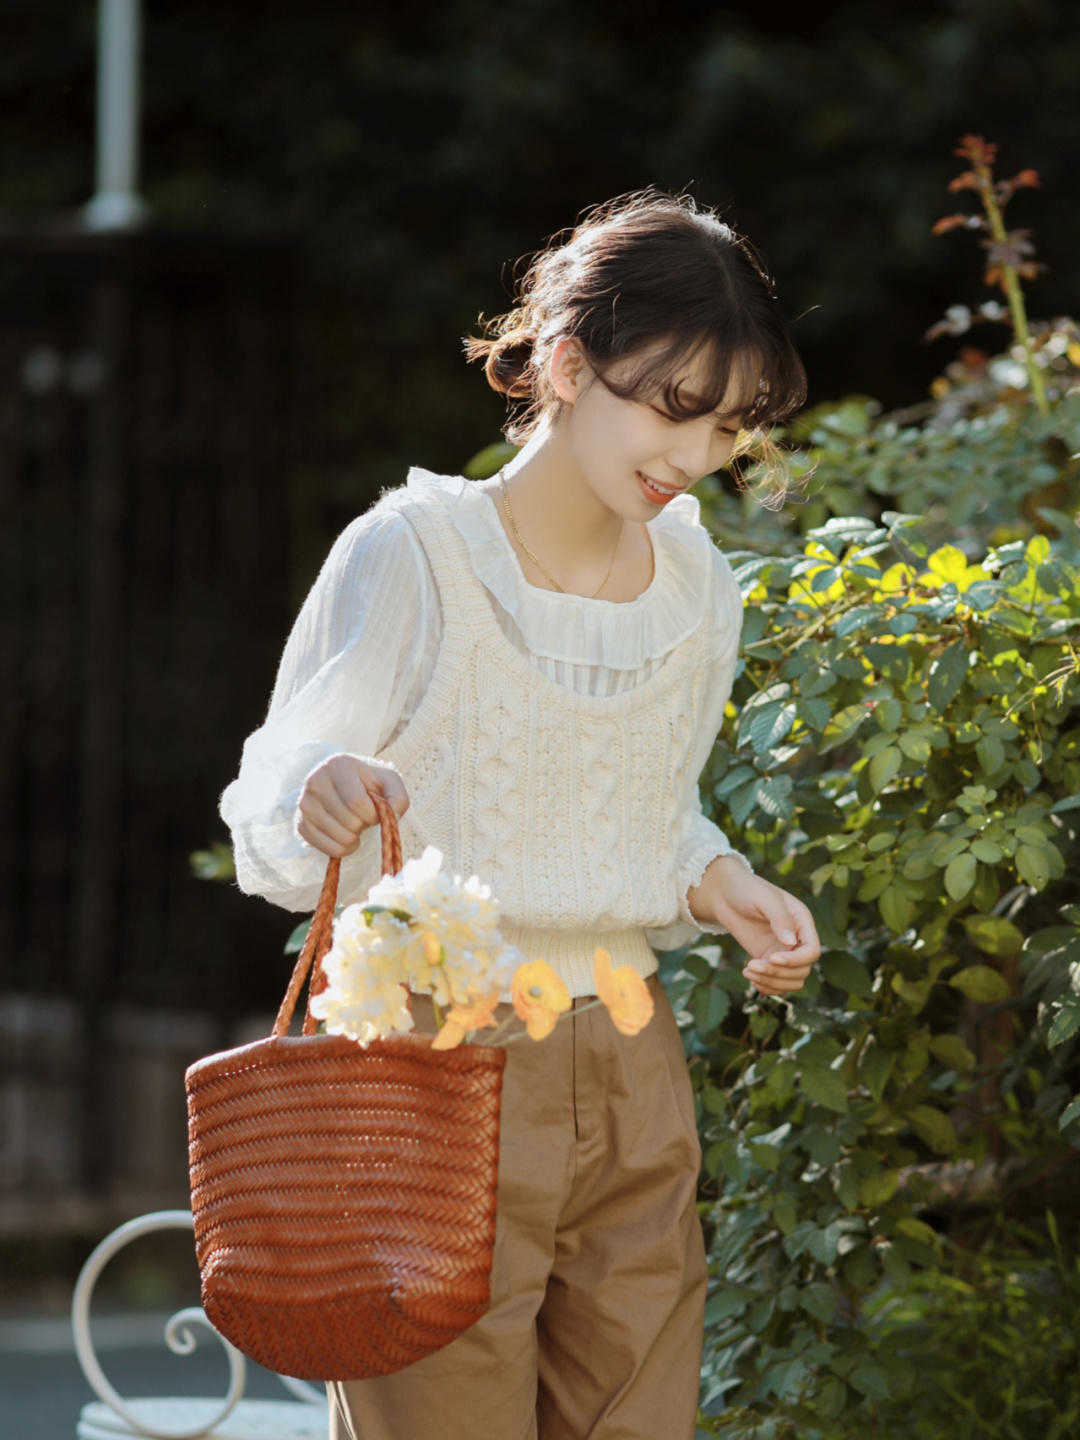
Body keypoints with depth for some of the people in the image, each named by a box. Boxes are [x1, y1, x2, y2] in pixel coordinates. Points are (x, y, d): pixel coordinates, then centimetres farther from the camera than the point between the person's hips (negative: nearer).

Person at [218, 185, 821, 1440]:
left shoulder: (695, 583, 8)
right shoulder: (411, 557, -11)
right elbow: (268, 828, -10)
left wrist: (718, 884, 1)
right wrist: (325, 806, -32)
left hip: (630, 1079, 6)